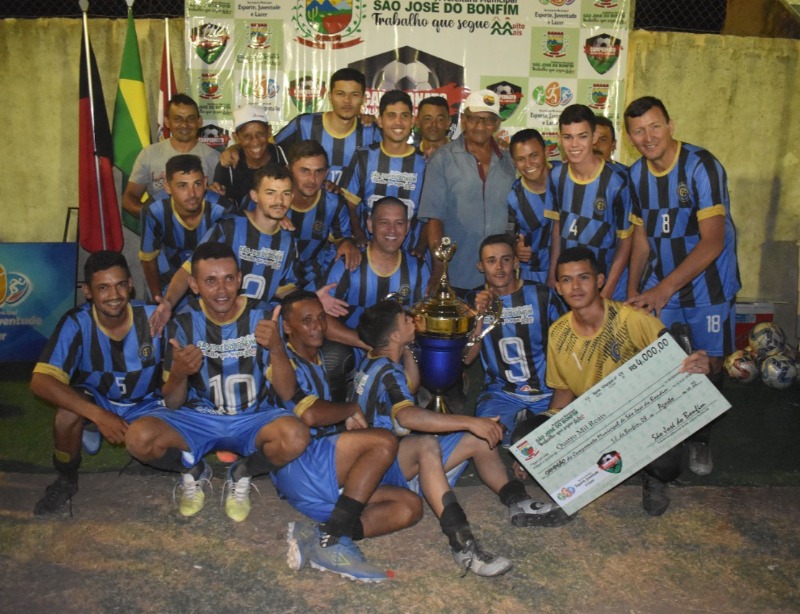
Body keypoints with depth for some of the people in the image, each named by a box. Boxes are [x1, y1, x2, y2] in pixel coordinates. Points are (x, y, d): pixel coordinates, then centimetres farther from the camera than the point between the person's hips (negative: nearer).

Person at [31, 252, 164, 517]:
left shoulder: (153, 317, -22)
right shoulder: (76, 323, -24)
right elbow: (40, 381, -34)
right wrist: (99, 415, -41)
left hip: (144, 406, 1)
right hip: (95, 400, -1)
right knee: (68, 413, -33)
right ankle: (66, 479, -3)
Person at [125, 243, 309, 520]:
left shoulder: (262, 320, -7)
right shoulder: (184, 325, -4)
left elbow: (286, 393, -10)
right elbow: (173, 403, -3)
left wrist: (276, 348, -30)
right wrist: (179, 373, -27)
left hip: (253, 418, -1)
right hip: (198, 418, 1)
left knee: (296, 437, -33)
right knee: (138, 438, -28)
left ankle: (241, 475, 1)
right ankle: (193, 471, 6)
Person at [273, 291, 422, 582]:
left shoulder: (319, 361, 24)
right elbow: (309, 415, -18)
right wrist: (352, 410, -3)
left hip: (331, 477, 8)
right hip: (296, 467, -8)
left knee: (410, 505, -10)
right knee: (384, 441, -27)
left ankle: (317, 535, -22)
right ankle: (333, 541, -26)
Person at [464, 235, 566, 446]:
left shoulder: (543, 295, 1)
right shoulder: (476, 300, 5)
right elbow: (466, 358, -1)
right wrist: (480, 317, -15)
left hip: (548, 392, 0)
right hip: (501, 394, 0)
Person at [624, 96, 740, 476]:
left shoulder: (701, 167, -20)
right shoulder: (637, 173, -1)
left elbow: (713, 242, -25)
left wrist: (663, 289, -30)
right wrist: (632, 291, 3)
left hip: (707, 283, -4)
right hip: (659, 283, 4)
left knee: (708, 365, 4)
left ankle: (700, 439, 30)